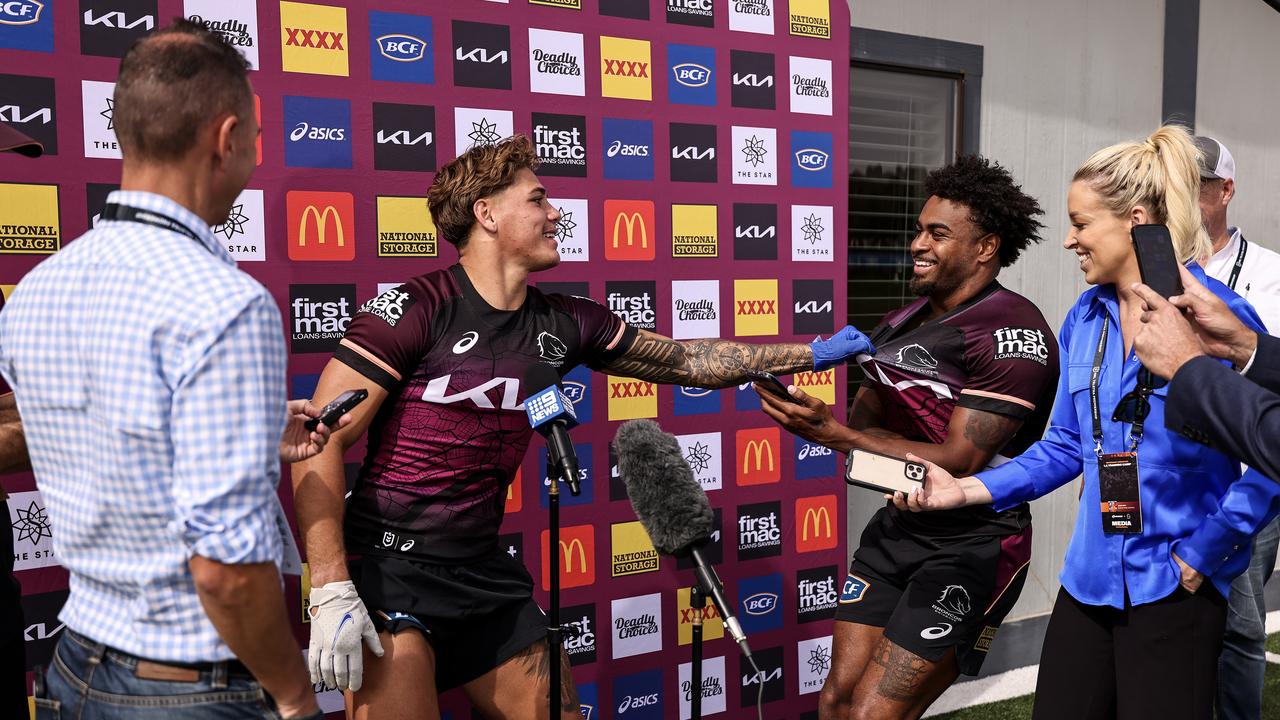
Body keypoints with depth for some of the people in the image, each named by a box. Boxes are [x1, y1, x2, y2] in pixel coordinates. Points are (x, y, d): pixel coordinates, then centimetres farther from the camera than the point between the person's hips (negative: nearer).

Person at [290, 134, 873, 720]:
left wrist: (814, 353, 15)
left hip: (485, 576, 6)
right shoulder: (413, 309, -13)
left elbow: (687, 361, 13)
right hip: (386, 567, -5)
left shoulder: (564, 324, 4)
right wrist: (331, 593, -20)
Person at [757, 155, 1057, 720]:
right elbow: (865, 424, 13)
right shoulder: (902, 322, 8)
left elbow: (960, 463, -21)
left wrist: (834, 433, -24)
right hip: (899, 527, 7)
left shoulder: (1013, 332, -16)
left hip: (973, 546, -7)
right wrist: (804, 413, -8)